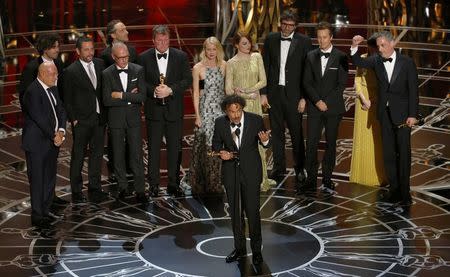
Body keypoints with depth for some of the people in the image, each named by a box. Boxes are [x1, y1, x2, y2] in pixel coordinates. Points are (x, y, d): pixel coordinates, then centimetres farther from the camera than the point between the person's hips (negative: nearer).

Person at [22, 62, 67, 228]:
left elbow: (60, 110, 9)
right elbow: (39, 118, -22)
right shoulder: (33, 92, -18)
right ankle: (37, 216, 7)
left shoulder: (52, 89, 10)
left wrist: (61, 130, -7)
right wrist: (54, 136, -16)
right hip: (37, 143, -9)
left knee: (50, 177, 15)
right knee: (37, 179, -1)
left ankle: (45, 210, 27)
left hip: (52, 141, 9)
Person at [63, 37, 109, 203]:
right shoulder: (71, 71, -9)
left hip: (99, 118, 5)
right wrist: (73, 119, -9)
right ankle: (76, 191, 13)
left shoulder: (100, 64, 5)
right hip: (81, 121, -5)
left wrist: (105, 113, 5)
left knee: (97, 153, 11)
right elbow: (67, 99, -5)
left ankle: (95, 188, 22)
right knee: (78, 156, 4)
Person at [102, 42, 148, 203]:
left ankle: (140, 190, 3)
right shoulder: (107, 74, -4)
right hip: (115, 119, 0)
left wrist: (121, 95, -15)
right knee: (118, 155, 9)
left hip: (133, 119, 0)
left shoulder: (138, 70, -2)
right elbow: (107, 100, -12)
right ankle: (123, 188, 22)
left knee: (137, 155, -2)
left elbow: (142, 96, -10)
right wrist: (130, 97, -13)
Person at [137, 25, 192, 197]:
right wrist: (154, 91, -17)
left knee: (175, 148, 6)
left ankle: (173, 184, 17)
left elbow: (188, 80, -3)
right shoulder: (144, 58, 1)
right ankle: (154, 185, 13)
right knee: (153, 148, 4)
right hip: (154, 110, 0)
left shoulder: (181, 57, 2)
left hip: (174, 109, 1)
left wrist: (170, 90, -16)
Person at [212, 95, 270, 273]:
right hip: (230, 171, 3)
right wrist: (221, 152, -14)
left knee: (252, 211, -3)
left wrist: (265, 141, -24)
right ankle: (239, 249, 28)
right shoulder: (220, 123, -6)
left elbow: (265, 144, 0)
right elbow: (216, 144, 8)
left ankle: (256, 251, 12)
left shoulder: (256, 120, -11)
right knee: (235, 212, 13)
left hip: (251, 171, -2)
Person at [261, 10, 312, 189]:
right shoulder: (270, 40, 6)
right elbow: (265, 67, 7)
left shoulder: (304, 42, -2)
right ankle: (279, 168, 18)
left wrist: (304, 97, -8)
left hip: (294, 94, -3)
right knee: (276, 132, 9)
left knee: (296, 132, 0)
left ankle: (299, 168, 12)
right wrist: (263, 93, 2)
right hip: (274, 93, 3)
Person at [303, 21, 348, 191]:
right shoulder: (311, 57, 9)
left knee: (331, 144, 5)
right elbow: (307, 82, 5)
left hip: (333, 107, -2)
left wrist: (327, 102, -11)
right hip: (314, 107, 2)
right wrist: (317, 101, -8)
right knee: (311, 144, -4)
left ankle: (327, 178, 13)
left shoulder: (340, 57, 0)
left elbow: (341, 84, -4)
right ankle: (311, 180, 1)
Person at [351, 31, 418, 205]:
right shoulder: (376, 61, 4)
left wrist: (413, 115, -11)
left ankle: (404, 192, 8)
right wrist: (354, 47, -21)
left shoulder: (407, 62, -5)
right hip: (385, 114, 4)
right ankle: (394, 189, 17)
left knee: (403, 153, 1)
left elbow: (413, 90, -6)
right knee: (388, 153, 8)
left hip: (402, 113, -3)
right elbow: (358, 62, -2)